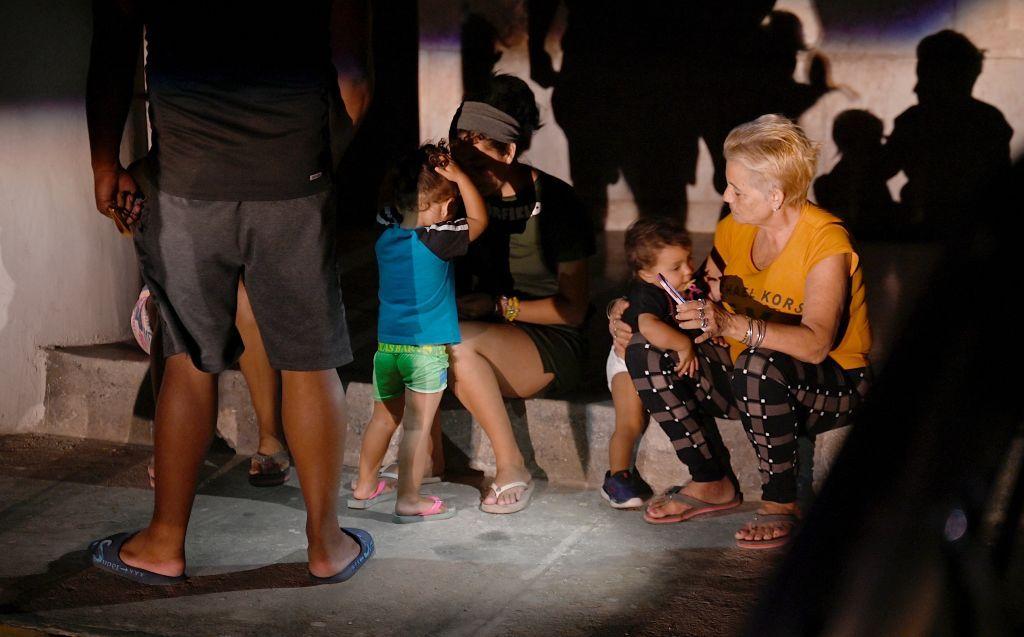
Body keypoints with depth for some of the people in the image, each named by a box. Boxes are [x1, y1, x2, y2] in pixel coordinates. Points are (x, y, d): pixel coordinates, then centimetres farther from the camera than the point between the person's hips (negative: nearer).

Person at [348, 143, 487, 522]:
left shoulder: (385, 238, 6)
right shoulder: (436, 241, -13)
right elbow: (478, 220, -4)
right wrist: (459, 176, -8)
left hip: (386, 345, 6)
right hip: (426, 348, -6)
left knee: (384, 417, 18)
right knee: (417, 424, -1)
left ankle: (364, 486, 29)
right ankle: (409, 500, 1)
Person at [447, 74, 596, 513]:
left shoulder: (554, 202, -12)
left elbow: (573, 308, -9)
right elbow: (454, 276, 13)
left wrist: (501, 306, -19)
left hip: (553, 346, -5)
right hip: (490, 333, 5)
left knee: (458, 341, -32)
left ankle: (512, 469, -21)